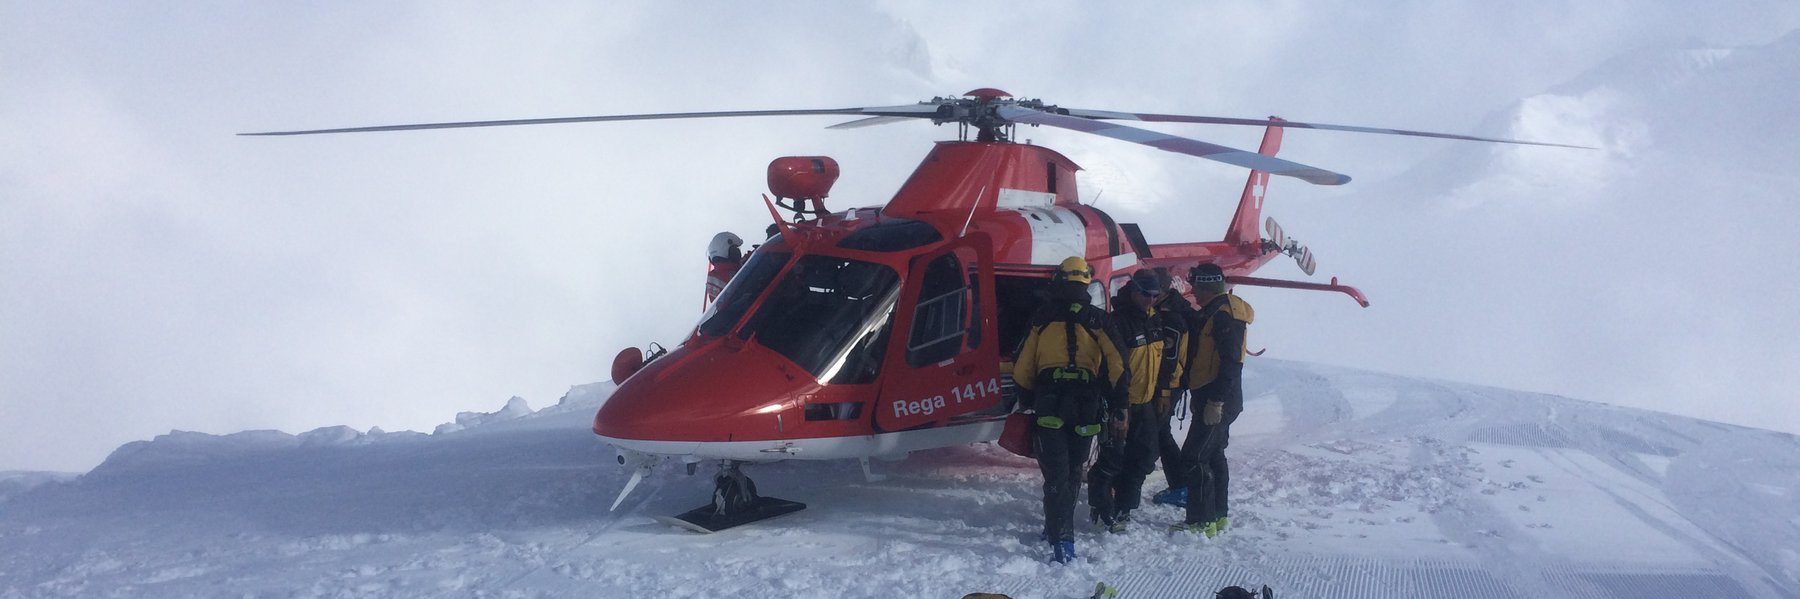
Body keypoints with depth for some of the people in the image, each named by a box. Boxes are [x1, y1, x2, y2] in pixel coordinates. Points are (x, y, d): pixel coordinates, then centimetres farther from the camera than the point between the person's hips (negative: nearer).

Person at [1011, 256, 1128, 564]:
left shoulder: (1042, 320, 3)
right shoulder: (1097, 322, 2)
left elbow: (1022, 369, 5)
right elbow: (1117, 367, -2)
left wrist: (1026, 402, 18)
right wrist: (1118, 407, 6)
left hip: (1048, 406, -1)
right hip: (1085, 408, 1)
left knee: (1056, 474, -5)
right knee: (1073, 472, 17)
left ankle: (1061, 539, -18)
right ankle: (1059, 528, 27)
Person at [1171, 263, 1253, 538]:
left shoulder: (1225, 315, -17)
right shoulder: (1214, 312, 16)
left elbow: (1231, 362, -24)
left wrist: (1216, 400, -26)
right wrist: (1200, 396, 21)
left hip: (1217, 401, -11)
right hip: (1215, 399, 11)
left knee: (1194, 457, -10)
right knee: (1213, 455, 17)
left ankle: (1202, 521, -9)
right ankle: (1218, 515, 26)